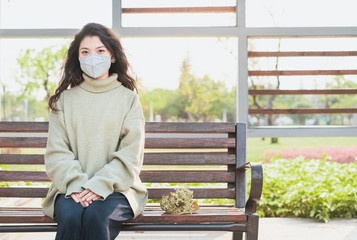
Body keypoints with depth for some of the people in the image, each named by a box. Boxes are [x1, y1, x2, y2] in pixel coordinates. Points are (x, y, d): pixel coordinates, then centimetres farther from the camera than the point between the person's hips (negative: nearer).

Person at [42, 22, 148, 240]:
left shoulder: (128, 98, 9)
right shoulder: (65, 99, 14)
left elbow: (131, 154, 0)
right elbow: (56, 153, 5)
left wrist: (98, 186, -14)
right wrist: (76, 186, -13)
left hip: (115, 188, -1)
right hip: (71, 188, 1)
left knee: (95, 216, -32)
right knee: (71, 217, -31)